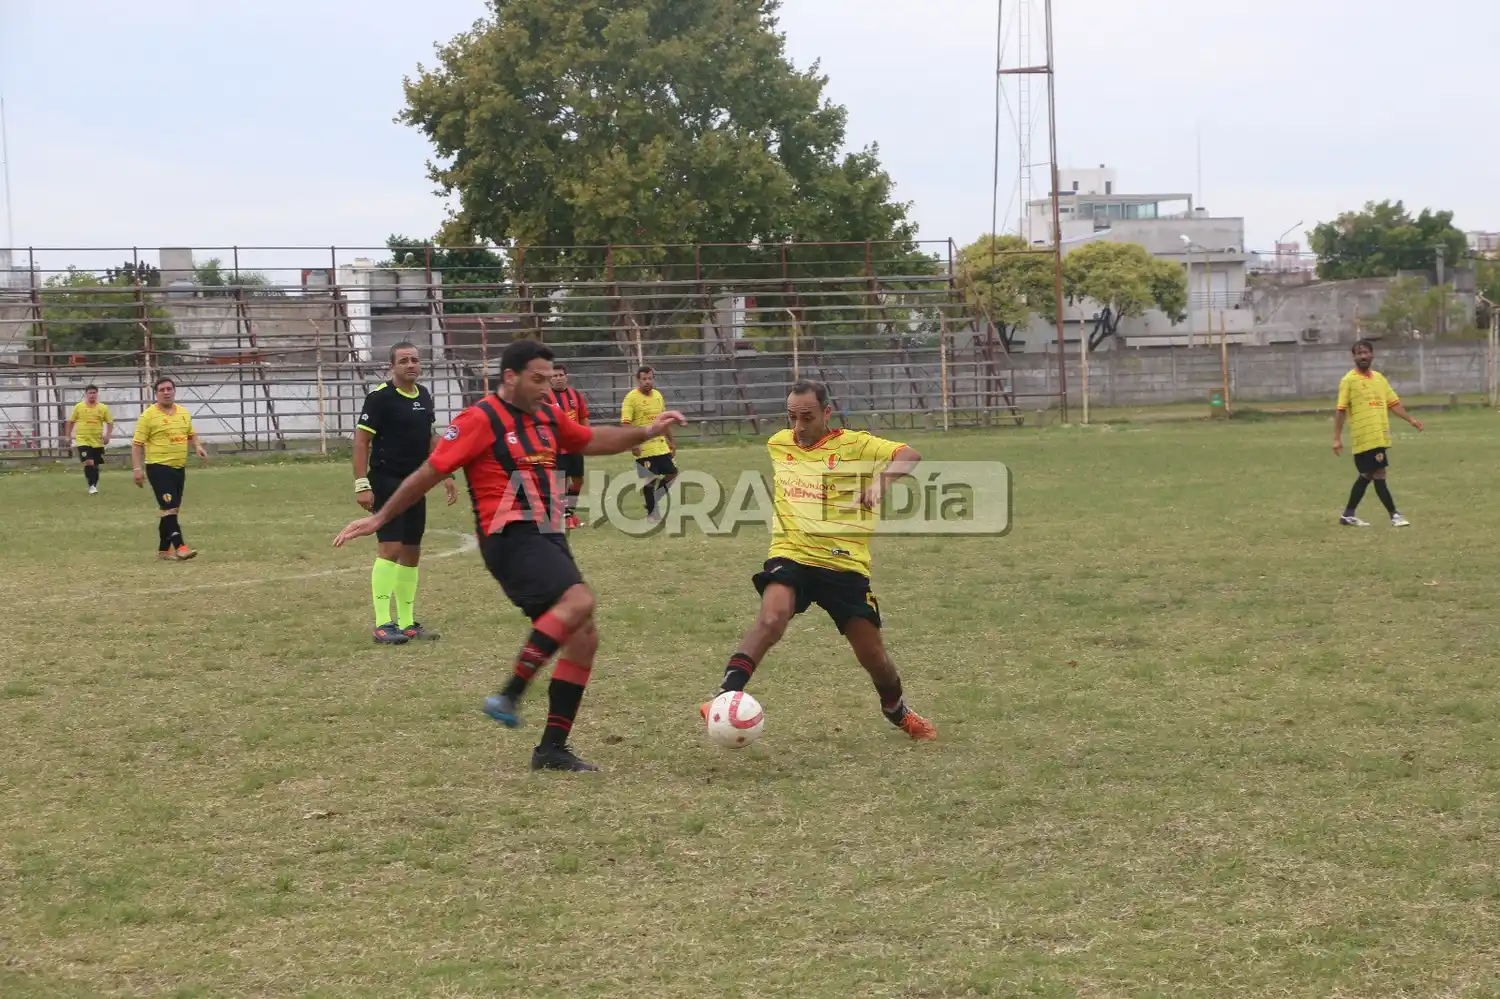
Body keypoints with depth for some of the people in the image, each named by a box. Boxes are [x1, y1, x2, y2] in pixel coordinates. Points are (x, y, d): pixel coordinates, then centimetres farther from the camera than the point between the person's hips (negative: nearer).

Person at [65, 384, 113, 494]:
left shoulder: (103, 408, 2)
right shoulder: (78, 407, 0)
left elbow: (110, 422, 8)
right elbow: (71, 422, 10)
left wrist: (107, 435, -7)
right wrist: (68, 435, 4)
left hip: (98, 442, 2)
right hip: (83, 441, -2)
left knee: (96, 465, 10)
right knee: (88, 462, -20)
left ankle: (94, 486, 26)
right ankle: (91, 486, -11)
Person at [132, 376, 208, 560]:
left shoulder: (184, 413, 11)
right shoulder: (149, 415, -8)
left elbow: (191, 435, 23)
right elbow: (137, 443, -9)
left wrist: (197, 447, 1)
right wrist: (137, 468, -16)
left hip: (179, 468, 7)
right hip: (159, 467, -7)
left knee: (172, 510, 11)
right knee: (170, 508, -14)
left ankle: (164, 549, 19)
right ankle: (179, 546, -15)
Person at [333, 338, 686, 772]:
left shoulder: (546, 416, 15)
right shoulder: (481, 419, -8)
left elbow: (591, 440, 31)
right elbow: (428, 473, -5)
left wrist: (646, 433, 18)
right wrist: (380, 518, -1)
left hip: (548, 538, 9)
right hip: (511, 537, -9)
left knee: (584, 637, 2)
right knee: (579, 601, -29)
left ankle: (552, 748, 7)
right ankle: (509, 696, -26)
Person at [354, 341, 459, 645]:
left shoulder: (424, 395, 10)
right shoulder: (380, 397, -11)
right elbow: (361, 440, -11)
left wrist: (446, 475, 17)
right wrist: (361, 484, -17)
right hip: (386, 483, -7)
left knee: (412, 552, 9)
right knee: (390, 548, -14)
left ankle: (406, 622, 16)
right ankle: (383, 625, -12)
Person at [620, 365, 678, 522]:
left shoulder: (658, 395, 11)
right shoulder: (631, 397, -11)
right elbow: (626, 423, -16)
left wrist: (671, 441, 20)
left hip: (661, 446, 7)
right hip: (644, 449, -7)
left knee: (672, 473, 8)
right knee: (650, 479, -3)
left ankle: (651, 501, 23)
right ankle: (651, 512, 10)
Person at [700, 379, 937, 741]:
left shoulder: (854, 445, -4)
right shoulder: (777, 444, 8)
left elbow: (909, 456, -17)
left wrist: (881, 480, -35)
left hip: (845, 564, -1)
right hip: (791, 557, 1)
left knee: (873, 656, 4)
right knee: (771, 618, -32)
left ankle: (898, 712, 34)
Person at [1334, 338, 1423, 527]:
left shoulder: (1379, 378, 13)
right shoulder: (1349, 380, -6)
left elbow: (1393, 403, 17)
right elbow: (1341, 410, -8)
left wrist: (1410, 419, 6)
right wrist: (1337, 438, -13)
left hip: (1379, 437, 7)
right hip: (1364, 438, -7)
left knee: (1366, 476, 10)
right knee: (1378, 475, -6)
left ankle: (1348, 515, 19)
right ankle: (1394, 515, -1)